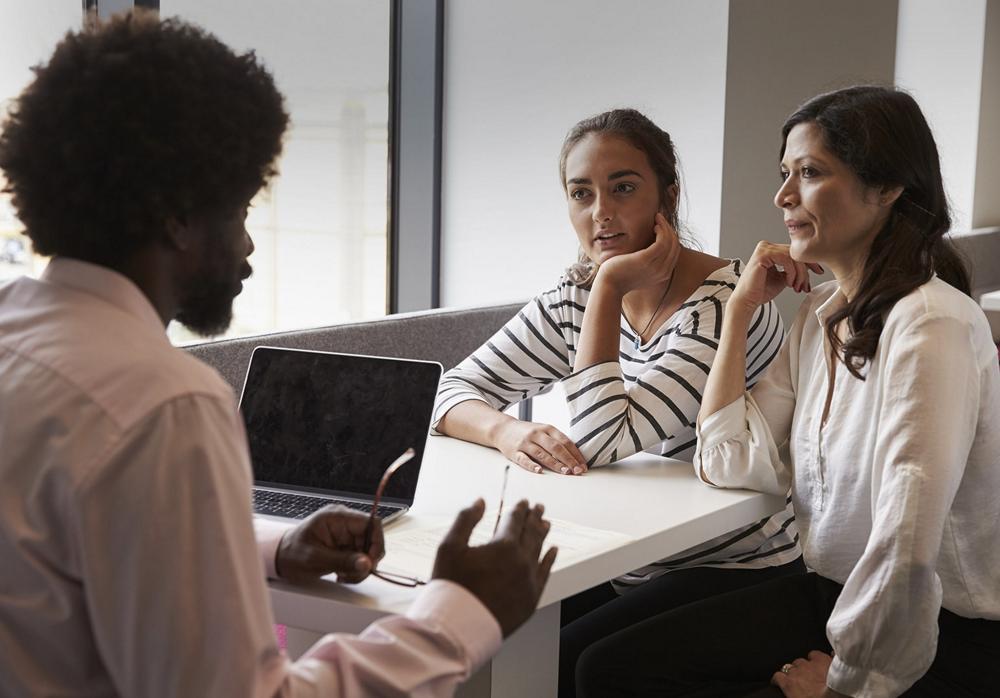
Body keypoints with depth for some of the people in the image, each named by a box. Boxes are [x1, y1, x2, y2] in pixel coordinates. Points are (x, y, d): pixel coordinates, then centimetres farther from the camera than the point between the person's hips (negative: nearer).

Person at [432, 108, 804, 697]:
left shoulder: (727, 303, -18)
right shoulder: (573, 301, 3)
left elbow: (603, 443, -24)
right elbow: (454, 390, 0)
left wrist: (609, 288, -22)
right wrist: (507, 432, -21)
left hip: (736, 576, -5)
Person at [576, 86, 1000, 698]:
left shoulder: (930, 325, -23)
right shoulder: (820, 314, 6)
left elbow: (906, 543, -28)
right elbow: (729, 462, 4)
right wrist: (742, 307, 1)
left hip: (943, 639, -8)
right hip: (834, 597, 8)